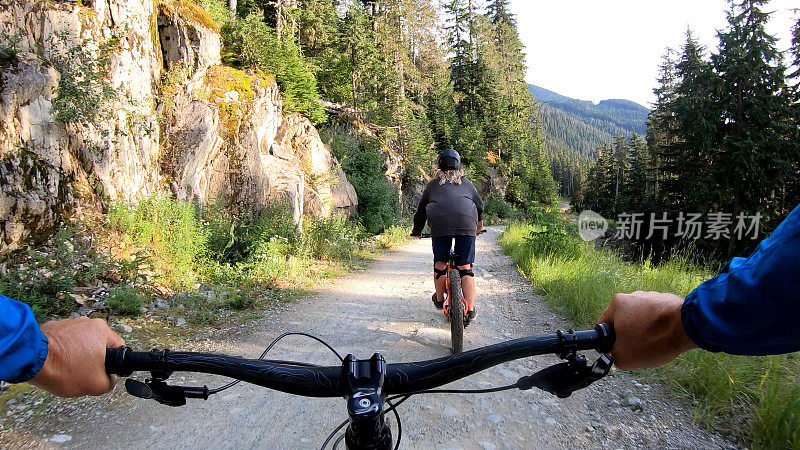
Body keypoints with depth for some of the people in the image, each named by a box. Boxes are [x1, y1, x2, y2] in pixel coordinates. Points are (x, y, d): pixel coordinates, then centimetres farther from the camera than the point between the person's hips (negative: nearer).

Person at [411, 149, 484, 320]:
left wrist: (417, 232, 43)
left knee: (440, 262, 16)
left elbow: (421, 211, 28)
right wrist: (479, 225, 55)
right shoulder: (466, 183, 28)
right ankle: (470, 309, 7)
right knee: (465, 266, 7)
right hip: (467, 224, 1)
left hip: (440, 224, -1)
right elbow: (479, 205, 38)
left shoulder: (433, 184, 24)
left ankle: (440, 299, 32)